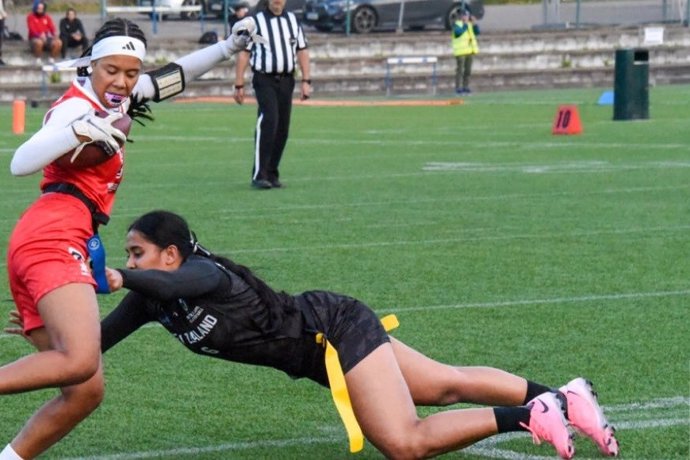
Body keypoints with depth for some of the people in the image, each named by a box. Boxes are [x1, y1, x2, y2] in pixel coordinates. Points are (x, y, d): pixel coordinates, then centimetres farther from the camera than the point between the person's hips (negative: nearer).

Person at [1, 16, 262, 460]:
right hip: (53, 238, -10)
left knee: (86, 391, 3)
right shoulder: (76, 106, -6)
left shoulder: (107, 98, 19)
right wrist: (79, 132, -33)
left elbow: (171, 78, 35)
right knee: (80, 361, -31)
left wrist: (229, 47, 31)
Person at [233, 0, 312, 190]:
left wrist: (305, 81, 4)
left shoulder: (293, 20, 13)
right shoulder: (255, 21, 0)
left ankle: (271, 174, 13)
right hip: (264, 80, -5)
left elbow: (302, 51, 13)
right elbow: (244, 53, -2)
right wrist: (239, 85, -7)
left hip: (286, 80, 5)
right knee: (268, 122, -20)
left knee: (282, 129, 4)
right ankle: (259, 175, -20)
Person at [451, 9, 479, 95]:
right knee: (460, 70, -8)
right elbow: (458, 33, -21)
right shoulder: (456, 24, -4)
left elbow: (477, 32, 9)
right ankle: (458, 88, -7)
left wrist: (475, 24, -3)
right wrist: (465, 25, -17)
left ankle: (465, 87, 13)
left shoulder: (470, 24, 15)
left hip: (470, 51, 7)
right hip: (461, 51, -7)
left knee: (468, 70, 7)